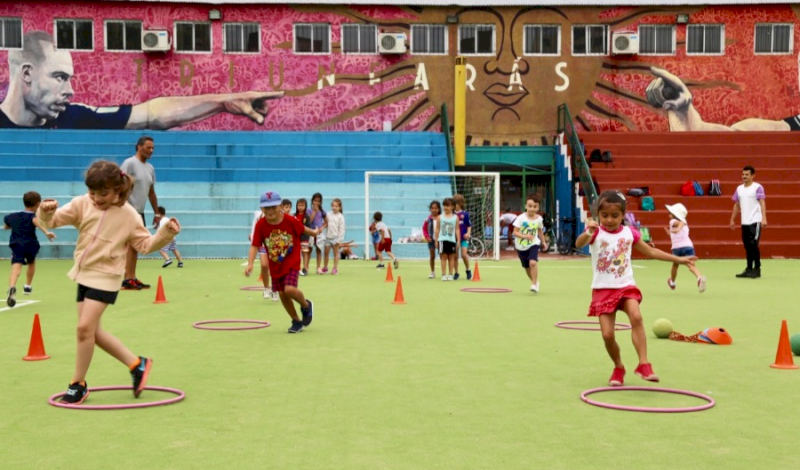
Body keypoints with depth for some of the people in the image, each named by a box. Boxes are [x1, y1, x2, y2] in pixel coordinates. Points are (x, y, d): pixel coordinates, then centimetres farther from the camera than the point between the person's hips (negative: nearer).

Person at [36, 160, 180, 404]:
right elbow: (54, 219, -8)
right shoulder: (82, 204, -3)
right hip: (84, 273, 6)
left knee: (85, 327, -14)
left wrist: (165, 234, -18)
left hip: (105, 277, -6)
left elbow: (145, 244, -3)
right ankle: (137, 364, 25)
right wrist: (46, 211, -30)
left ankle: (78, 384, 3)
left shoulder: (128, 215, -10)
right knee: (94, 332, 11)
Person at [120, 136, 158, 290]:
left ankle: (132, 278, 14)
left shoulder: (150, 168, 16)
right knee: (131, 245, -11)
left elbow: (151, 192, 22)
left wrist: (157, 213, 20)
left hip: (140, 212, 8)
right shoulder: (129, 163, -8)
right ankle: (128, 279, -10)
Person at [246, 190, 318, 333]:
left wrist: (314, 232, 21)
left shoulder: (290, 221, -18)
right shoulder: (260, 225, -14)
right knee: (282, 294, 9)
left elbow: (303, 229, 3)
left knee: (289, 289, -21)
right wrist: (250, 264, -28)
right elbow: (255, 246, -15)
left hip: (292, 262, -3)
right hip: (275, 266, 3)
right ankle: (296, 321, 30)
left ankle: (306, 305, 13)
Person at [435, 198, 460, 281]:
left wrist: (458, 240, 1)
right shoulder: (440, 217, 4)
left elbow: (457, 230, 5)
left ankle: (450, 274, 11)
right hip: (442, 239, 0)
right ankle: (443, 275, 3)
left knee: (451, 257, 4)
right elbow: (437, 229, 7)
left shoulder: (455, 217, 4)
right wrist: (436, 240, 4)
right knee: (443, 256, -1)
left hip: (452, 239, 1)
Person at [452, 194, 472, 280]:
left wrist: (468, 233, -10)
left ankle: (468, 270, 9)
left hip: (464, 237, -2)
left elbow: (469, 225, 3)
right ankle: (456, 273, 16)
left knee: (464, 255, -11)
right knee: (455, 256, 4)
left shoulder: (465, 214, -1)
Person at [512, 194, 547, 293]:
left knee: (533, 262, -25)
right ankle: (535, 282, 38)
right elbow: (515, 232, -17)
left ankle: (534, 284, -14)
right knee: (527, 267, 12)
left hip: (533, 244, 0)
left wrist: (543, 242, 15)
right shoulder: (521, 218, -16)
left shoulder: (539, 219, -5)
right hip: (521, 246, 0)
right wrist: (525, 236, -32)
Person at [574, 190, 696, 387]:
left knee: (636, 317, -26)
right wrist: (588, 232, -50)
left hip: (626, 287, 1)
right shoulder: (596, 233, -6)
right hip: (603, 289, -1)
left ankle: (644, 364, -21)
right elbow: (579, 244, -28)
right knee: (607, 335, -6)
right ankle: (619, 368, 20)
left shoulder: (629, 233, 3)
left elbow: (651, 251, 17)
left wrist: (678, 259, 18)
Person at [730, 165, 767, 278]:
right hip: (744, 222, 6)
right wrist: (732, 220, 18)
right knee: (747, 246, 9)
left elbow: (762, 203, -12)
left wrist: (764, 218, -22)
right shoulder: (739, 189, 13)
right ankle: (749, 269, 16)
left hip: (755, 221, -6)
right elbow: (736, 205, 20)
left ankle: (757, 269, 1)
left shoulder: (757, 188, -5)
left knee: (753, 244, -8)